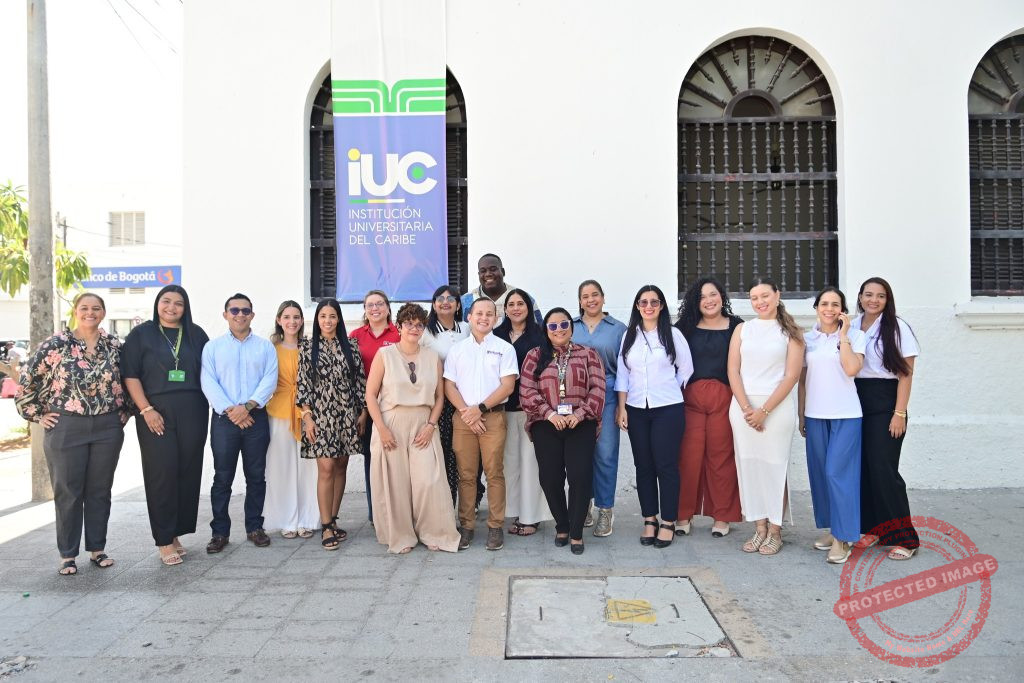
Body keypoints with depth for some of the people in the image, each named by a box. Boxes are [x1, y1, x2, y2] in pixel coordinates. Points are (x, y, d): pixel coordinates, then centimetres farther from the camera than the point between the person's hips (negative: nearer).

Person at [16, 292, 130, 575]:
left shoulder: (114, 346, 4)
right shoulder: (56, 345, -4)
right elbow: (27, 379, 0)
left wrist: (123, 412, 10)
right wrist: (38, 415, -1)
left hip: (108, 429, 3)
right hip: (66, 428, -2)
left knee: (100, 490, 10)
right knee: (68, 492, 6)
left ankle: (97, 549, 22)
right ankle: (67, 555, 18)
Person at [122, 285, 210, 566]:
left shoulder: (197, 334, 11)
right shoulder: (141, 334, 5)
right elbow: (130, 375, -1)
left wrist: (213, 405, 3)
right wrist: (146, 410, -11)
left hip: (192, 413, 3)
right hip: (156, 413, -3)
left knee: (189, 472, 3)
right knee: (162, 473, -3)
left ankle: (176, 532, 16)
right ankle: (164, 540, 4)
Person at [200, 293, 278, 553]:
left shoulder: (265, 347, 9)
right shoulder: (213, 347, 8)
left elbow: (270, 380, -3)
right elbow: (208, 382, -3)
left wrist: (247, 406, -15)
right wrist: (230, 410, -14)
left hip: (256, 417, 1)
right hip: (224, 418, 0)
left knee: (256, 475, 6)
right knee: (222, 477, 3)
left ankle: (254, 527, 18)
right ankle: (220, 531, 13)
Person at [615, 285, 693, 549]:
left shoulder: (673, 334, 0)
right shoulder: (629, 336, 8)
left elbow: (686, 368, 7)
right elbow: (622, 373, 6)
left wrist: (670, 391, 10)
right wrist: (622, 407, 0)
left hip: (668, 409, -3)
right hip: (636, 410, 3)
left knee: (666, 465, -1)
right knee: (643, 466, 7)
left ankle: (668, 523, 9)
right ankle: (650, 520, 17)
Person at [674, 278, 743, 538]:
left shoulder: (736, 326, 7)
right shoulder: (687, 327, 11)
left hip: (723, 397, -1)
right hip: (690, 398, 1)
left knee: (722, 456, 2)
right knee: (688, 457, -1)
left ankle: (722, 517, 16)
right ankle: (684, 514, 12)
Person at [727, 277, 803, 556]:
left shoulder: (790, 331, 3)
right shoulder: (742, 329, 10)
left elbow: (791, 375, -5)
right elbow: (733, 370, 4)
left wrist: (764, 411, -11)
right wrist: (746, 408, -7)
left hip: (777, 406, -3)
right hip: (743, 406, 3)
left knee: (775, 466, 0)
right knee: (749, 466, 5)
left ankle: (775, 531, 13)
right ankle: (760, 528, 17)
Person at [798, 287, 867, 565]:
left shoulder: (855, 335, 1)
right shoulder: (807, 339, 9)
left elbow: (851, 369, -15)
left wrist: (843, 334, -10)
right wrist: (801, 416, 10)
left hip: (845, 415, -4)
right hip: (815, 415, 4)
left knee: (838, 472, -8)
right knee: (820, 473, 7)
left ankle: (843, 536, 2)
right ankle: (831, 529, 22)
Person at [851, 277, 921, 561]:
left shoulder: (896, 328, -4)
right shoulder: (851, 327, 9)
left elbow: (905, 374, -7)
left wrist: (900, 414, -12)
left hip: (884, 404, -5)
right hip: (856, 402, 5)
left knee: (883, 468, -6)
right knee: (862, 467, 7)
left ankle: (903, 537, 5)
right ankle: (872, 527, 21)